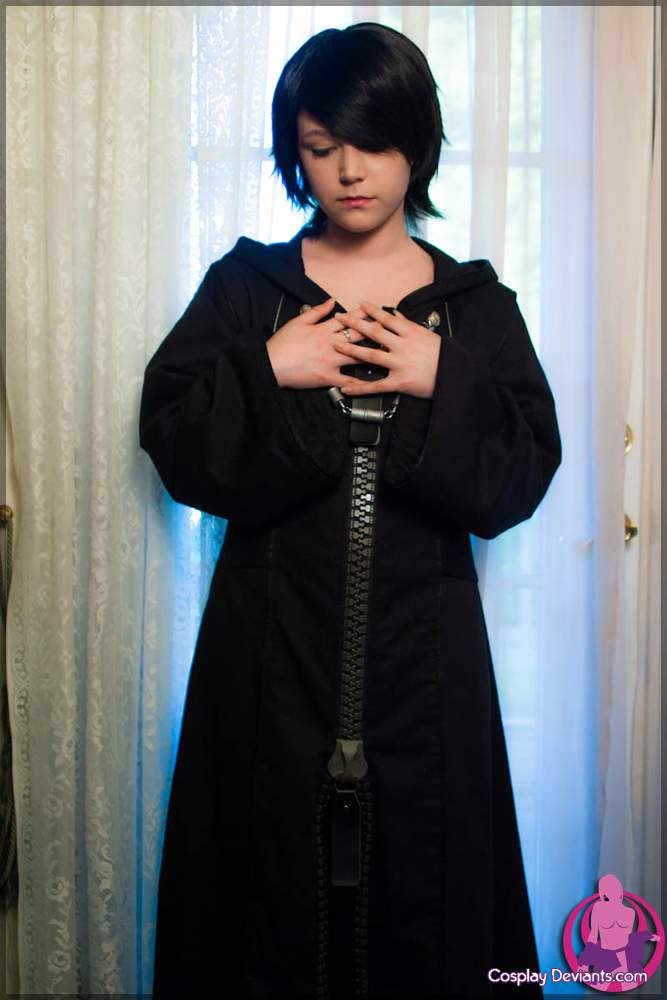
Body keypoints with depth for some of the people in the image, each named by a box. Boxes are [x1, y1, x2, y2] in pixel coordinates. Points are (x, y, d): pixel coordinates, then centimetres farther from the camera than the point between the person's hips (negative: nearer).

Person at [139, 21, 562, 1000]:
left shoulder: (476, 304, 6)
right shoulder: (245, 287, 5)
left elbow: (526, 471, -1)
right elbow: (172, 438, -2)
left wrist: (445, 384, -14)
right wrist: (268, 374, -14)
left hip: (425, 647, 1)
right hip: (273, 645, 0)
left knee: (420, 878, 10)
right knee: (277, 871, 9)